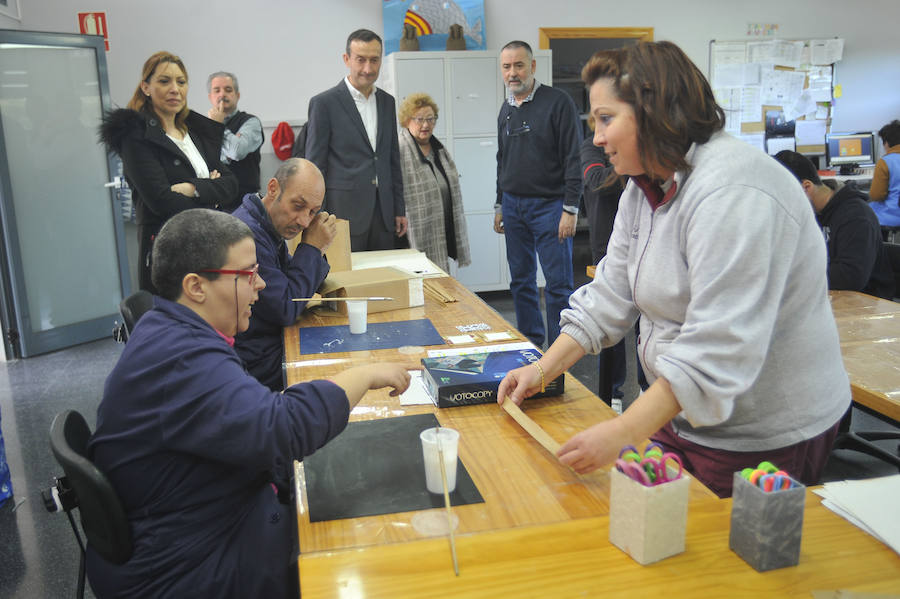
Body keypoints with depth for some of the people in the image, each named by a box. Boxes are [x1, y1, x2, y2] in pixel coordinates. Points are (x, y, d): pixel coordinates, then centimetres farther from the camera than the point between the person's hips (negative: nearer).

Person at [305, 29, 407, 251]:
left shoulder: (387, 101, 13)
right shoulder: (324, 103, -5)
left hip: (383, 212, 5)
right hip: (345, 211, -5)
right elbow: (315, 167, -5)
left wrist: (399, 209, 13)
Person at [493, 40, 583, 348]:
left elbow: (573, 158, -11)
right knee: (521, 281, 11)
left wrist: (570, 209, -15)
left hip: (548, 204, -6)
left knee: (558, 284, -2)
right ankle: (530, 345, 23)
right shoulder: (506, 109, 13)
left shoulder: (558, 102, -7)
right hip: (513, 205, 6)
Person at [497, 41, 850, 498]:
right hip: (683, 415, 8)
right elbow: (609, 296, 5)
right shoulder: (644, 189, 4)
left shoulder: (732, 193, -26)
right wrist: (544, 369, -2)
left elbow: (719, 349, -32)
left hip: (762, 439, -8)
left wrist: (623, 433, -33)